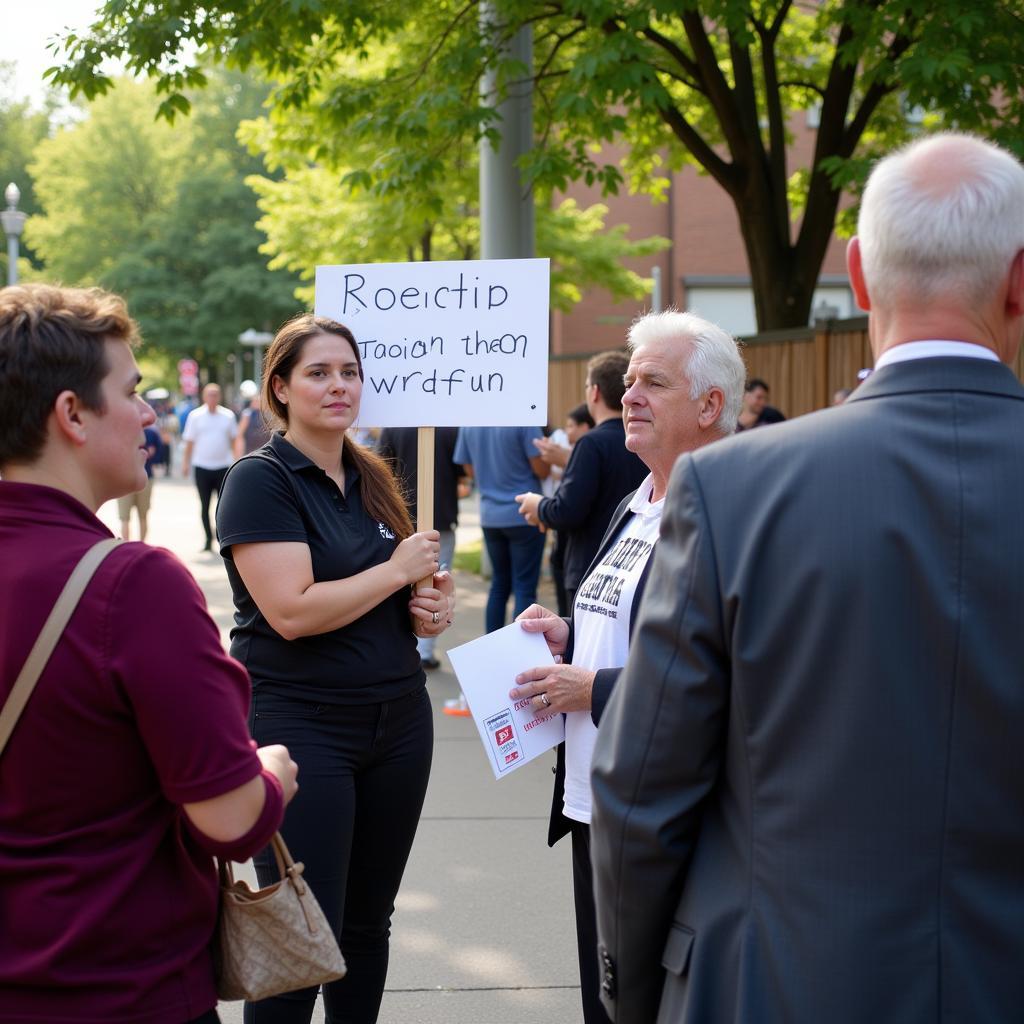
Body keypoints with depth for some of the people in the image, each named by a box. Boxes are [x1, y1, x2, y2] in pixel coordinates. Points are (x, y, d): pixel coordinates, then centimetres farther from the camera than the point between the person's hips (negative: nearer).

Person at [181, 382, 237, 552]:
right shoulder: (195, 416, 3)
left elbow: (234, 439, 13)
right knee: (204, 506, 5)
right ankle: (208, 540, 12)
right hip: (202, 466, 0)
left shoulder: (228, 415, 6)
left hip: (223, 466, 0)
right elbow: (189, 442, 5)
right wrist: (185, 463, 1)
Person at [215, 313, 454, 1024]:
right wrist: (400, 570, -12)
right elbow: (292, 611, -22)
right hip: (302, 725, -7)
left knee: (368, 923, 14)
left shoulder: (372, 479, 11)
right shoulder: (261, 480, -10)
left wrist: (436, 605, 2)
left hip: (397, 720, 7)